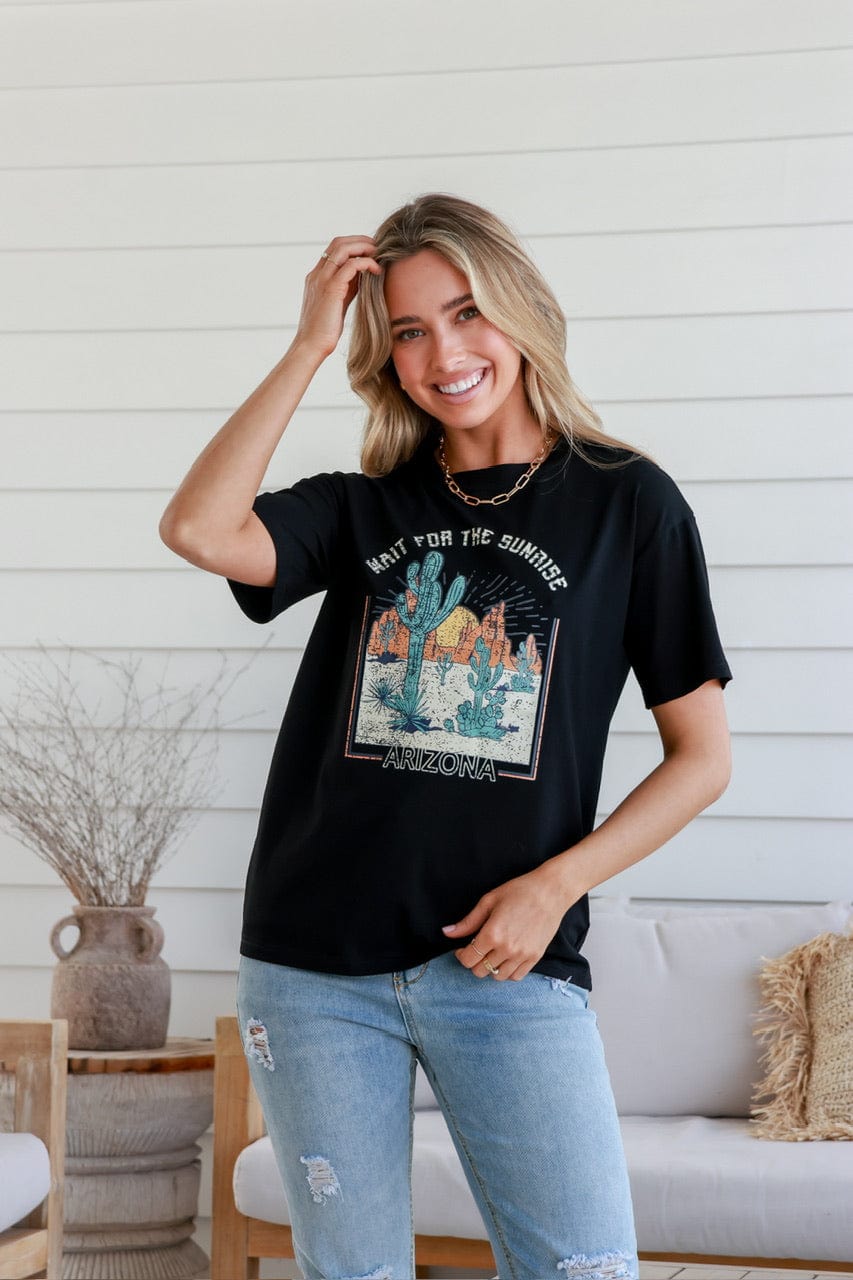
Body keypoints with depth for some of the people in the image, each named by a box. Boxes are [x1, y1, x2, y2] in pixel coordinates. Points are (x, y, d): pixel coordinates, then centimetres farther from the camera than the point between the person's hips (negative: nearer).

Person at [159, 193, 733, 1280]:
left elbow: (701, 757, 4)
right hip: (316, 965, 2)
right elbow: (199, 530, -10)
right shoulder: (367, 508, 10)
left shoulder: (626, 501, 3)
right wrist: (310, 343, -4)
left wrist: (554, 885, -9)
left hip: (505, 963, -2)